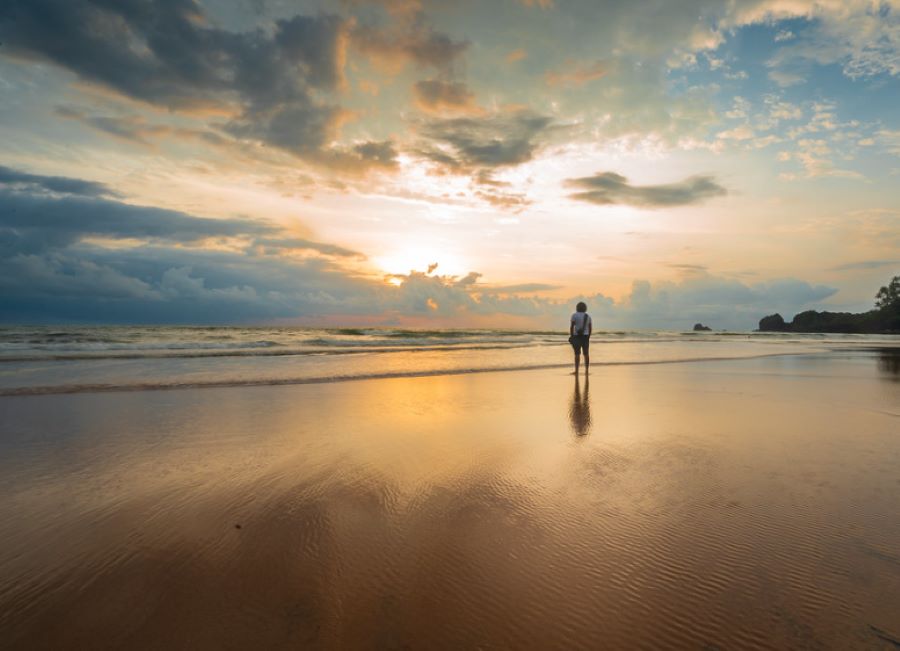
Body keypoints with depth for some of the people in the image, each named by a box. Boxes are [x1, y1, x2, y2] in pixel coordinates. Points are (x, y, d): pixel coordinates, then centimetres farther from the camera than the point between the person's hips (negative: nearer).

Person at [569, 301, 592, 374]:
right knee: (586, 354, 7)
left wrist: (571, 336, -8)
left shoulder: (574, 315, -6)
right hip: (585, 336, 4)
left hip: (577, 336, -3)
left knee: (577, 354, -2)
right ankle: (586, 370, 6)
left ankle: (576, 370, -4)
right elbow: (590, 328, 8)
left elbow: (571, 326, -13)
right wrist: (588, 337, 15)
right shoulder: (588, 316, 8)